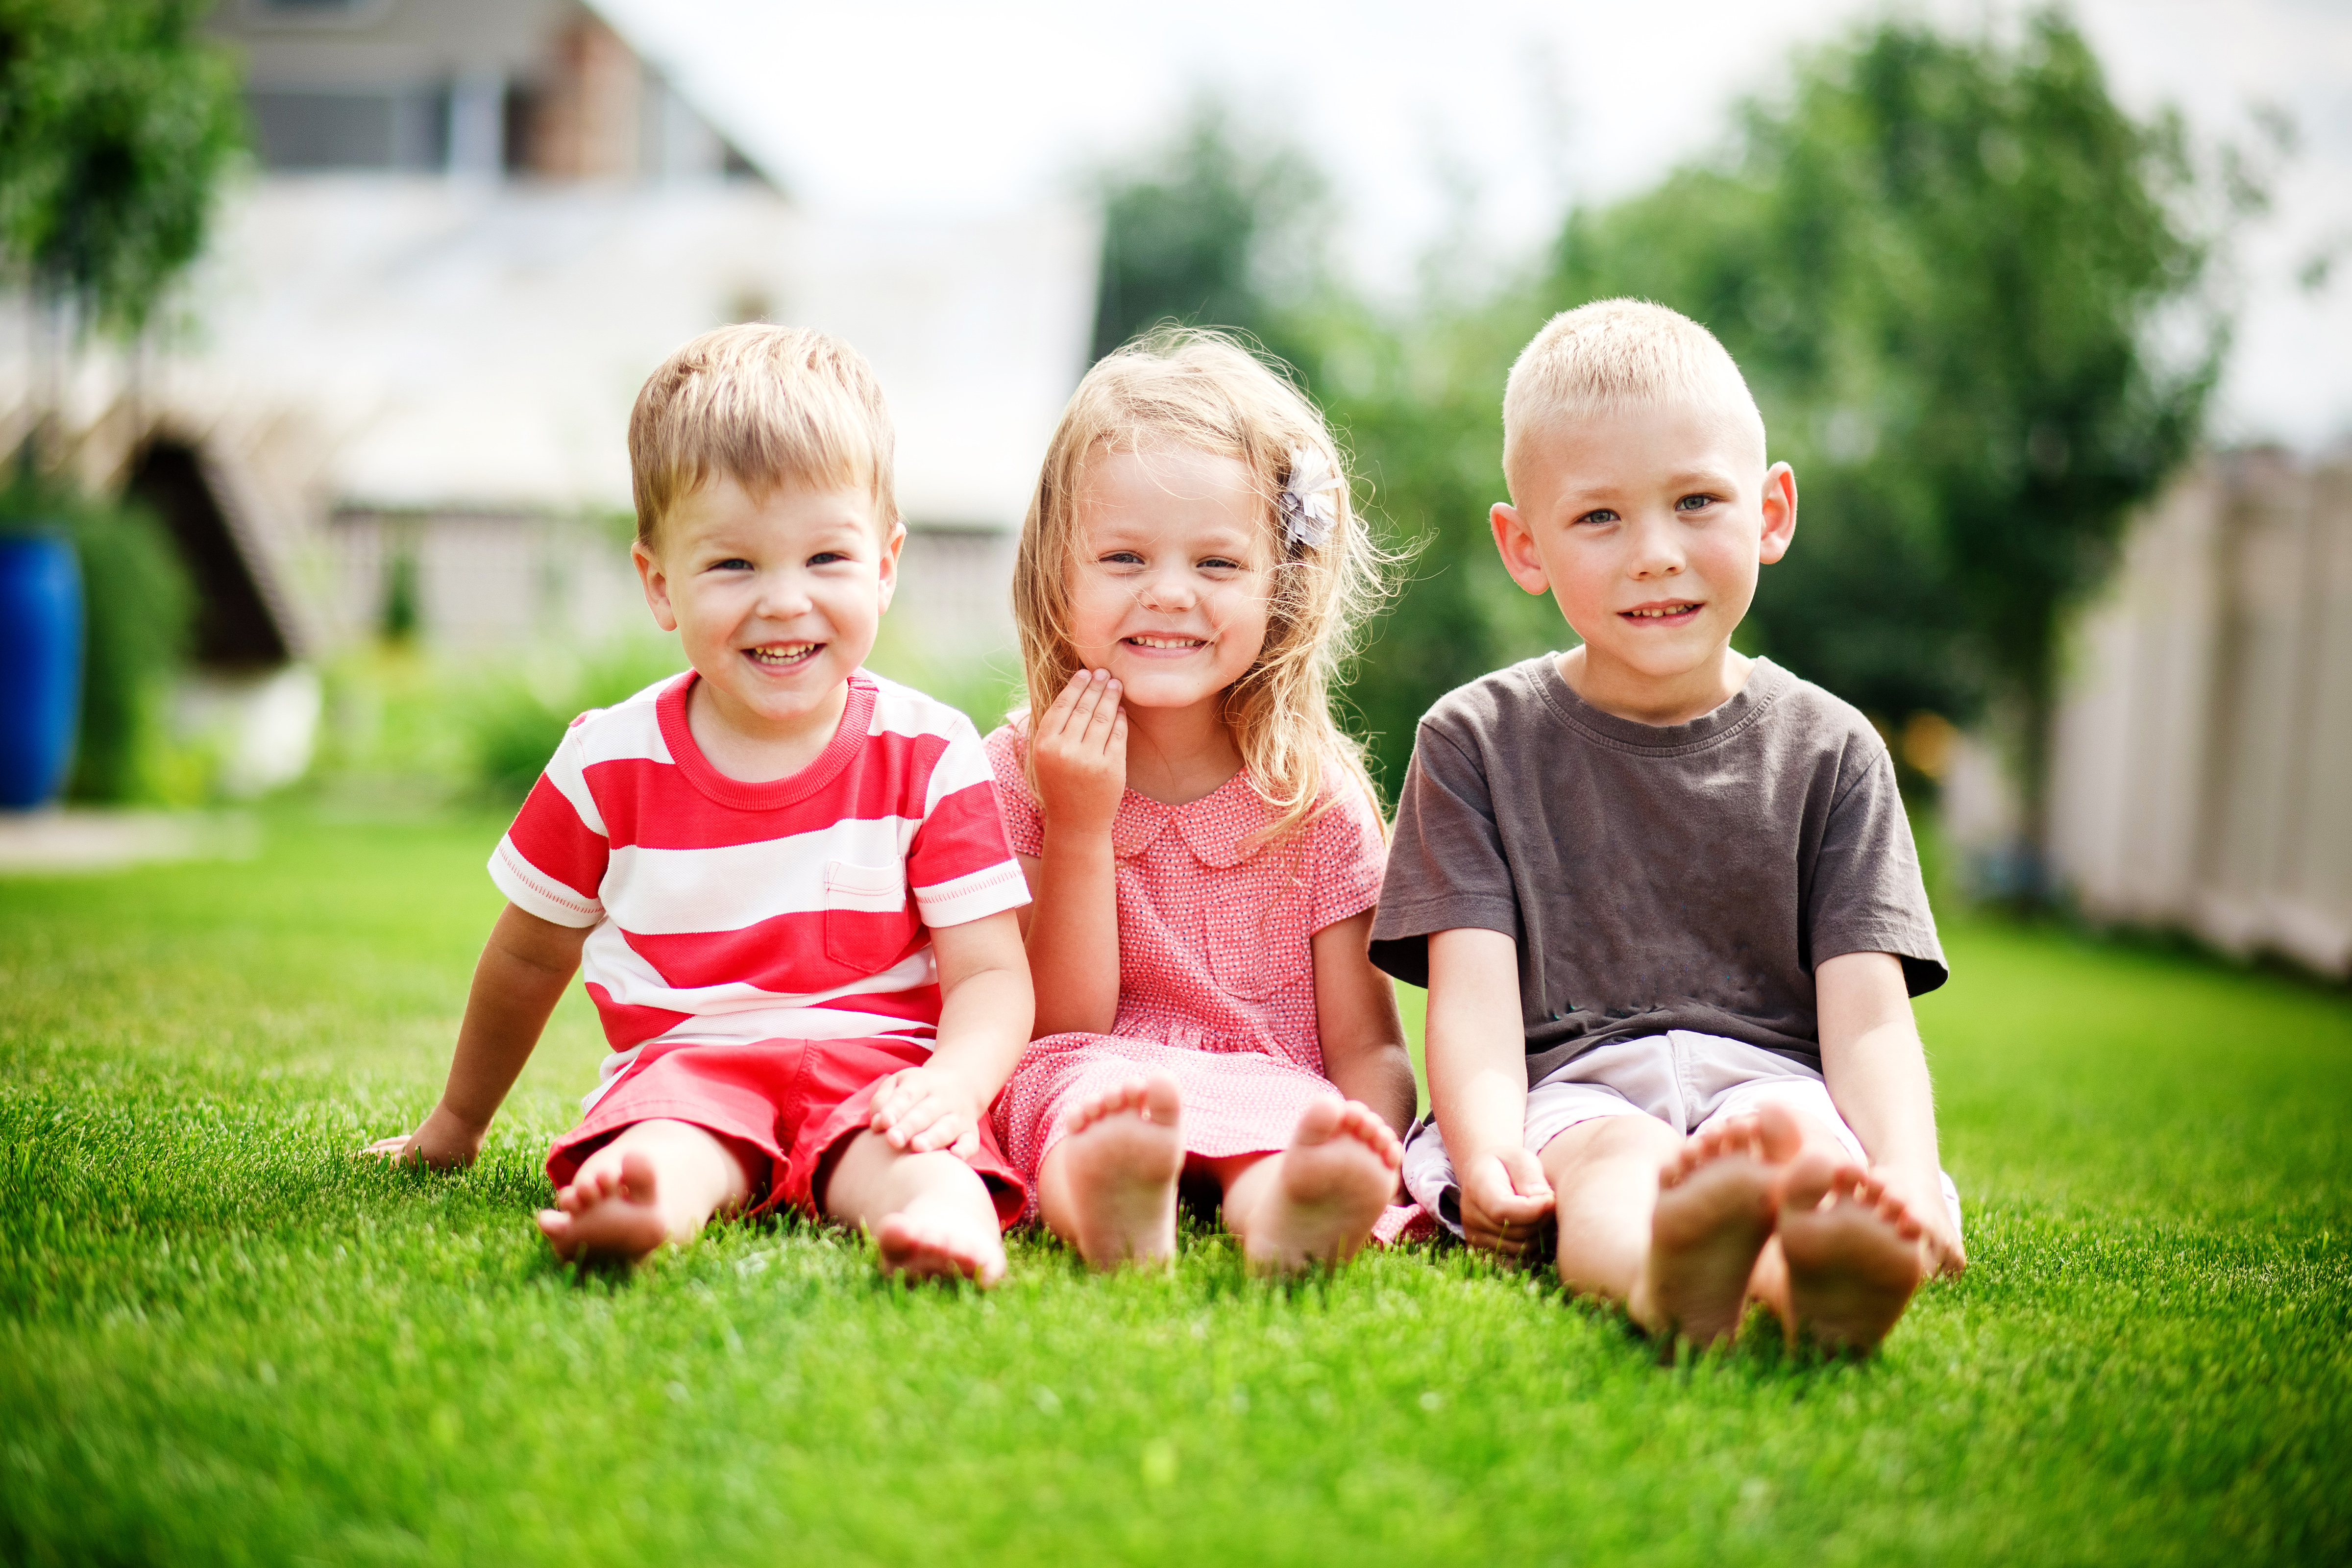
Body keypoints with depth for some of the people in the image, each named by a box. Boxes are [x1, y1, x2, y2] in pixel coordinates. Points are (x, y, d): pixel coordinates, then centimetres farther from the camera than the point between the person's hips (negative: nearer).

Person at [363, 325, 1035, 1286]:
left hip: (876, 1064, -1)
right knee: (662, 1139, -35)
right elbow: (530, 956, 19)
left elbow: (992, 972, -3)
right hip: (685, 1068, 1)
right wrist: (459, 1122, 31)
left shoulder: (931, 756, 0)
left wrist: (954, 1081, -26)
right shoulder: (610, 763, 3)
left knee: (904, 1157, -36)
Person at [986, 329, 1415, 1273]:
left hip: (1272, 1096, 1)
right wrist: (1081, 827, -11)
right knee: (1080, 1085, -35)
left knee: (1292, 1120, -34)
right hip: (1091, 1091, 0)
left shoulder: (1317, 792, 4)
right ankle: (1109, 1200, -66)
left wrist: (1366, 1156, -23)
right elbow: (1060, 1026, -1)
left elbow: (1369, 1049, 1)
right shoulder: (1020, 772, 4)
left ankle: (1287, 1206, -66)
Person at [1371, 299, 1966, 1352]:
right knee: (1612, 1163, -36)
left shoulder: (1829, 752, 13)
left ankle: (1819, 1275, -68)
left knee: (1793, 1135, -35)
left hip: (1768, 1076, 1)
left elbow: (1866, 1013, 3)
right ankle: (1666, 1273, -69)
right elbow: (1475, 991, 0)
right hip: (1571, 1086, -1)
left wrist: (1908, 1175, -19)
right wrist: (1488, 1154, -22)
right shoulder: (1476, 742, 12)